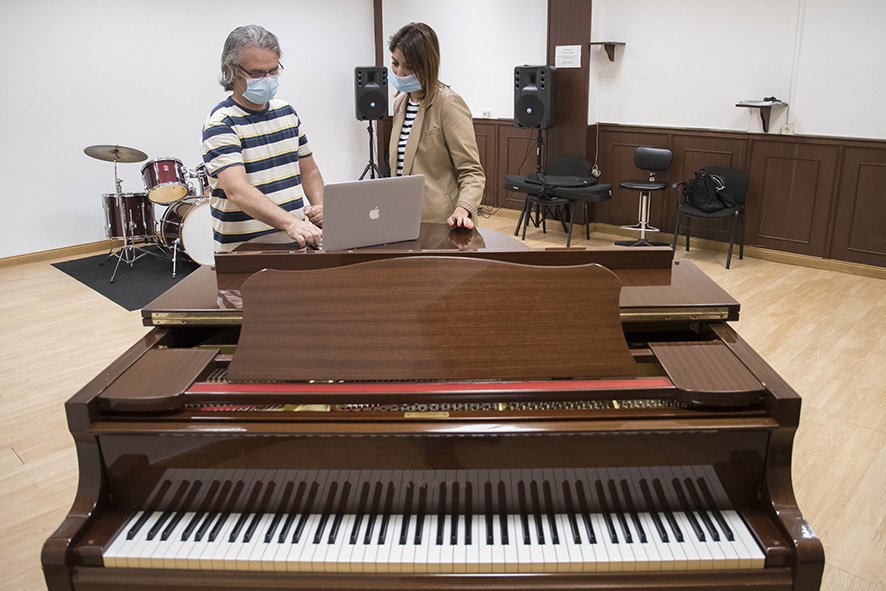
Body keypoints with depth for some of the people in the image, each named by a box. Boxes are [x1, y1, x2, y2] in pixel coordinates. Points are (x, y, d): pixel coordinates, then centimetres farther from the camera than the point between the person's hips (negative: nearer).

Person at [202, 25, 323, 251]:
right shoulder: (221, 124, -9)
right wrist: (290, 222, -38)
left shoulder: (286, 112, 14)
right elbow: (236, 190, -24)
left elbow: (309, 171, 21)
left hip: (295, 242, 5)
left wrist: (320, 206, 0)